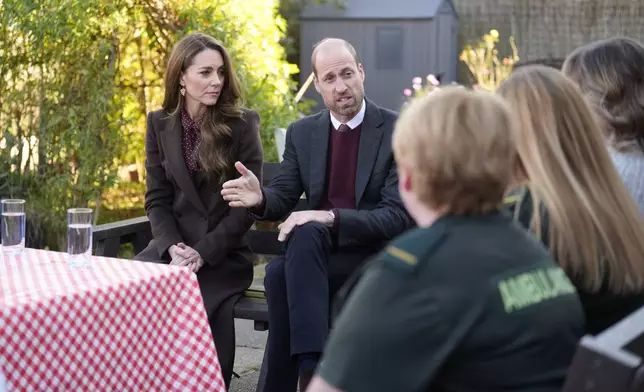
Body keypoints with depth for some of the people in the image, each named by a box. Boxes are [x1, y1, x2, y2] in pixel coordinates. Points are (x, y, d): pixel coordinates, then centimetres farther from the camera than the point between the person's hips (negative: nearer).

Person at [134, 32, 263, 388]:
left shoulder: (243, 123, -2)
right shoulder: (160, 123, 7)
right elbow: (157, 199, 6)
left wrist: (203, 253, -14)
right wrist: (173, 247, -13)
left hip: (224, 255, -3)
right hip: (173, 248, 3)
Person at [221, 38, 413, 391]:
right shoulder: (302, 132, 10)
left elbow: (398, 217, -13)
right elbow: (282, 199, 6)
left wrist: (330, 218, -26)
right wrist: (260, 198, -20)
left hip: (376, 257, -4)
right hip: (316, 251, 4)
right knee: (278, 272, -31)